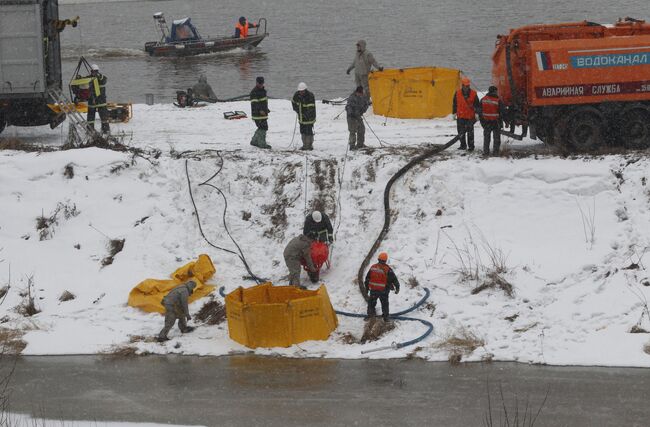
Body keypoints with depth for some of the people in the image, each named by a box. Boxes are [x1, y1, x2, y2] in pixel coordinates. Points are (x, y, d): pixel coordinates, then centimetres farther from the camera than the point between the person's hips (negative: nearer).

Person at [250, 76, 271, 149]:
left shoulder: (262, 90, 18)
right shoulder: (254, 92, -13)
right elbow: (254, 103, -22)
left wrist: (266, 109, 33)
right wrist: (260, 110, -32)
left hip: (263, 113, 10)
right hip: (258, 113, -10)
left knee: (262, 128, 15)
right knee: (263, 128, -10)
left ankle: (254, 141, 25)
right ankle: (262, 143, -5)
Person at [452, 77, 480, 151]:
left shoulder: (473, 93, -1)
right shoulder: (457, 93, 3)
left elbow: (477, 104, 3)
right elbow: (455, 104, 10)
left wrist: (477, 113, -5)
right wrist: (454, 113, 10)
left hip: (470, 116, -2)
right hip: (460, 117, 2)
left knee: (470, 132, -1)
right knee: (461, 131, 7)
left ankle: (471, 146, 5)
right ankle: (463, 145, 19)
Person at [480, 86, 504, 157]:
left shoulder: (483, 100, 1)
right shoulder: (498, 101, -12)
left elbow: (480, 112, 6)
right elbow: (501, 112, -9)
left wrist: (482, 122, 13)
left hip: (486, 121, 3)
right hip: (495, 122, -3)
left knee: (486, 138, 11)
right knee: (496, 138, 6)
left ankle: (486, 152, 10)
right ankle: (495, 152, 2)